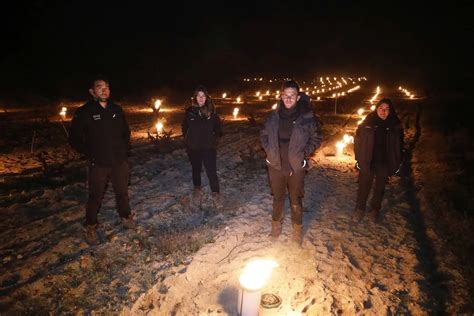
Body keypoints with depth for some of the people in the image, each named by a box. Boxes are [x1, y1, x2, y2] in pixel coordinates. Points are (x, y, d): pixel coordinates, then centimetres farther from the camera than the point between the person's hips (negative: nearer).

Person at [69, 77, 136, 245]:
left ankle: (126, 218, 35)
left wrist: (125, 150, 9)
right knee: (95, 197, 5)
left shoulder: (117, 110, 6)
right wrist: (89, 154, -6)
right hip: (98, 164, -3)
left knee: (122, 192, 15)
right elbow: (75, 139, -2)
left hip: (120, 161, 4)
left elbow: (126, 132, 19)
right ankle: (91, 227, 23)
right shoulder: (84, 112, -7)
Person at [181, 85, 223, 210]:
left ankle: (216, 194, 3)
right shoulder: (190, 111, -3)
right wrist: (187, 140, 5)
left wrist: (214, 139, 2)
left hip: (208, 148, -1)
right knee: (196, 170, 16)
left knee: (212, 172, -7)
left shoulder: (211, 111, -3)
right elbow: (184, 127, 11)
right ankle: (197, 190, 34)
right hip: (193, 148, 2)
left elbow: (217, 126, 10)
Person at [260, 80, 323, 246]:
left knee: (296, 199, 12)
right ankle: (276, 223, 40)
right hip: (275, 164, 2)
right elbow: (264, 135, 13)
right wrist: (269, 150, 0)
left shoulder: (307, 117, -10)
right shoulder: (273, 116, -2)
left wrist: (304, 153, -7)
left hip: (296, 166, -2)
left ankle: (297, 228, 32)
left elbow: (317, 138, 1)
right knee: (278, 197, 19)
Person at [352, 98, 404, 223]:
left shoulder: (395, 125, -4)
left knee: (379, 188, 15)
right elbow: (358, 140, -2)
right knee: (364, 186, 7)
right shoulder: (367, 122, -7)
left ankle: (374, 209, 33)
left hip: (385, 163, 1)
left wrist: (397, 163, 0)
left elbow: (399, 145, 2)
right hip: (367, 161, -1)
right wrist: (358, 158, -4)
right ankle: (359, 209, 24)